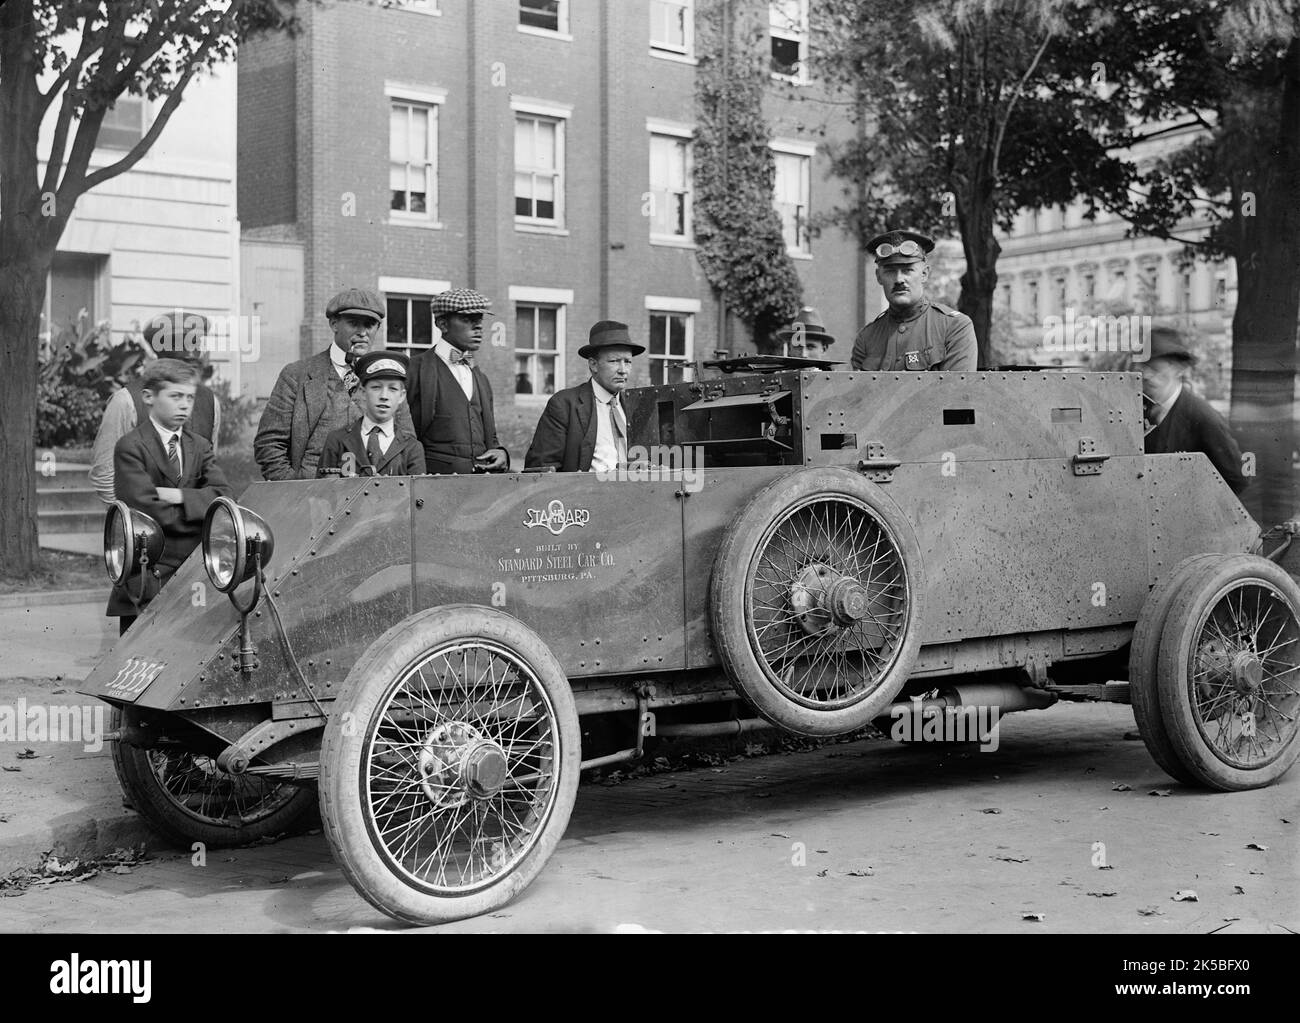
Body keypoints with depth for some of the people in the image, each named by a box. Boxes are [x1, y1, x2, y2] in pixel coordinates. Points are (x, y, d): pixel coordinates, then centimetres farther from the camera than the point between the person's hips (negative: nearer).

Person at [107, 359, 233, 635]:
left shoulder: (199, 446, 13)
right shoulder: (130, 447, -5)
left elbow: (223, 498, 0)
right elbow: (150, 512, -15)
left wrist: (180, 496, -14)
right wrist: (205, 511, -7)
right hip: (147, 578, -5)